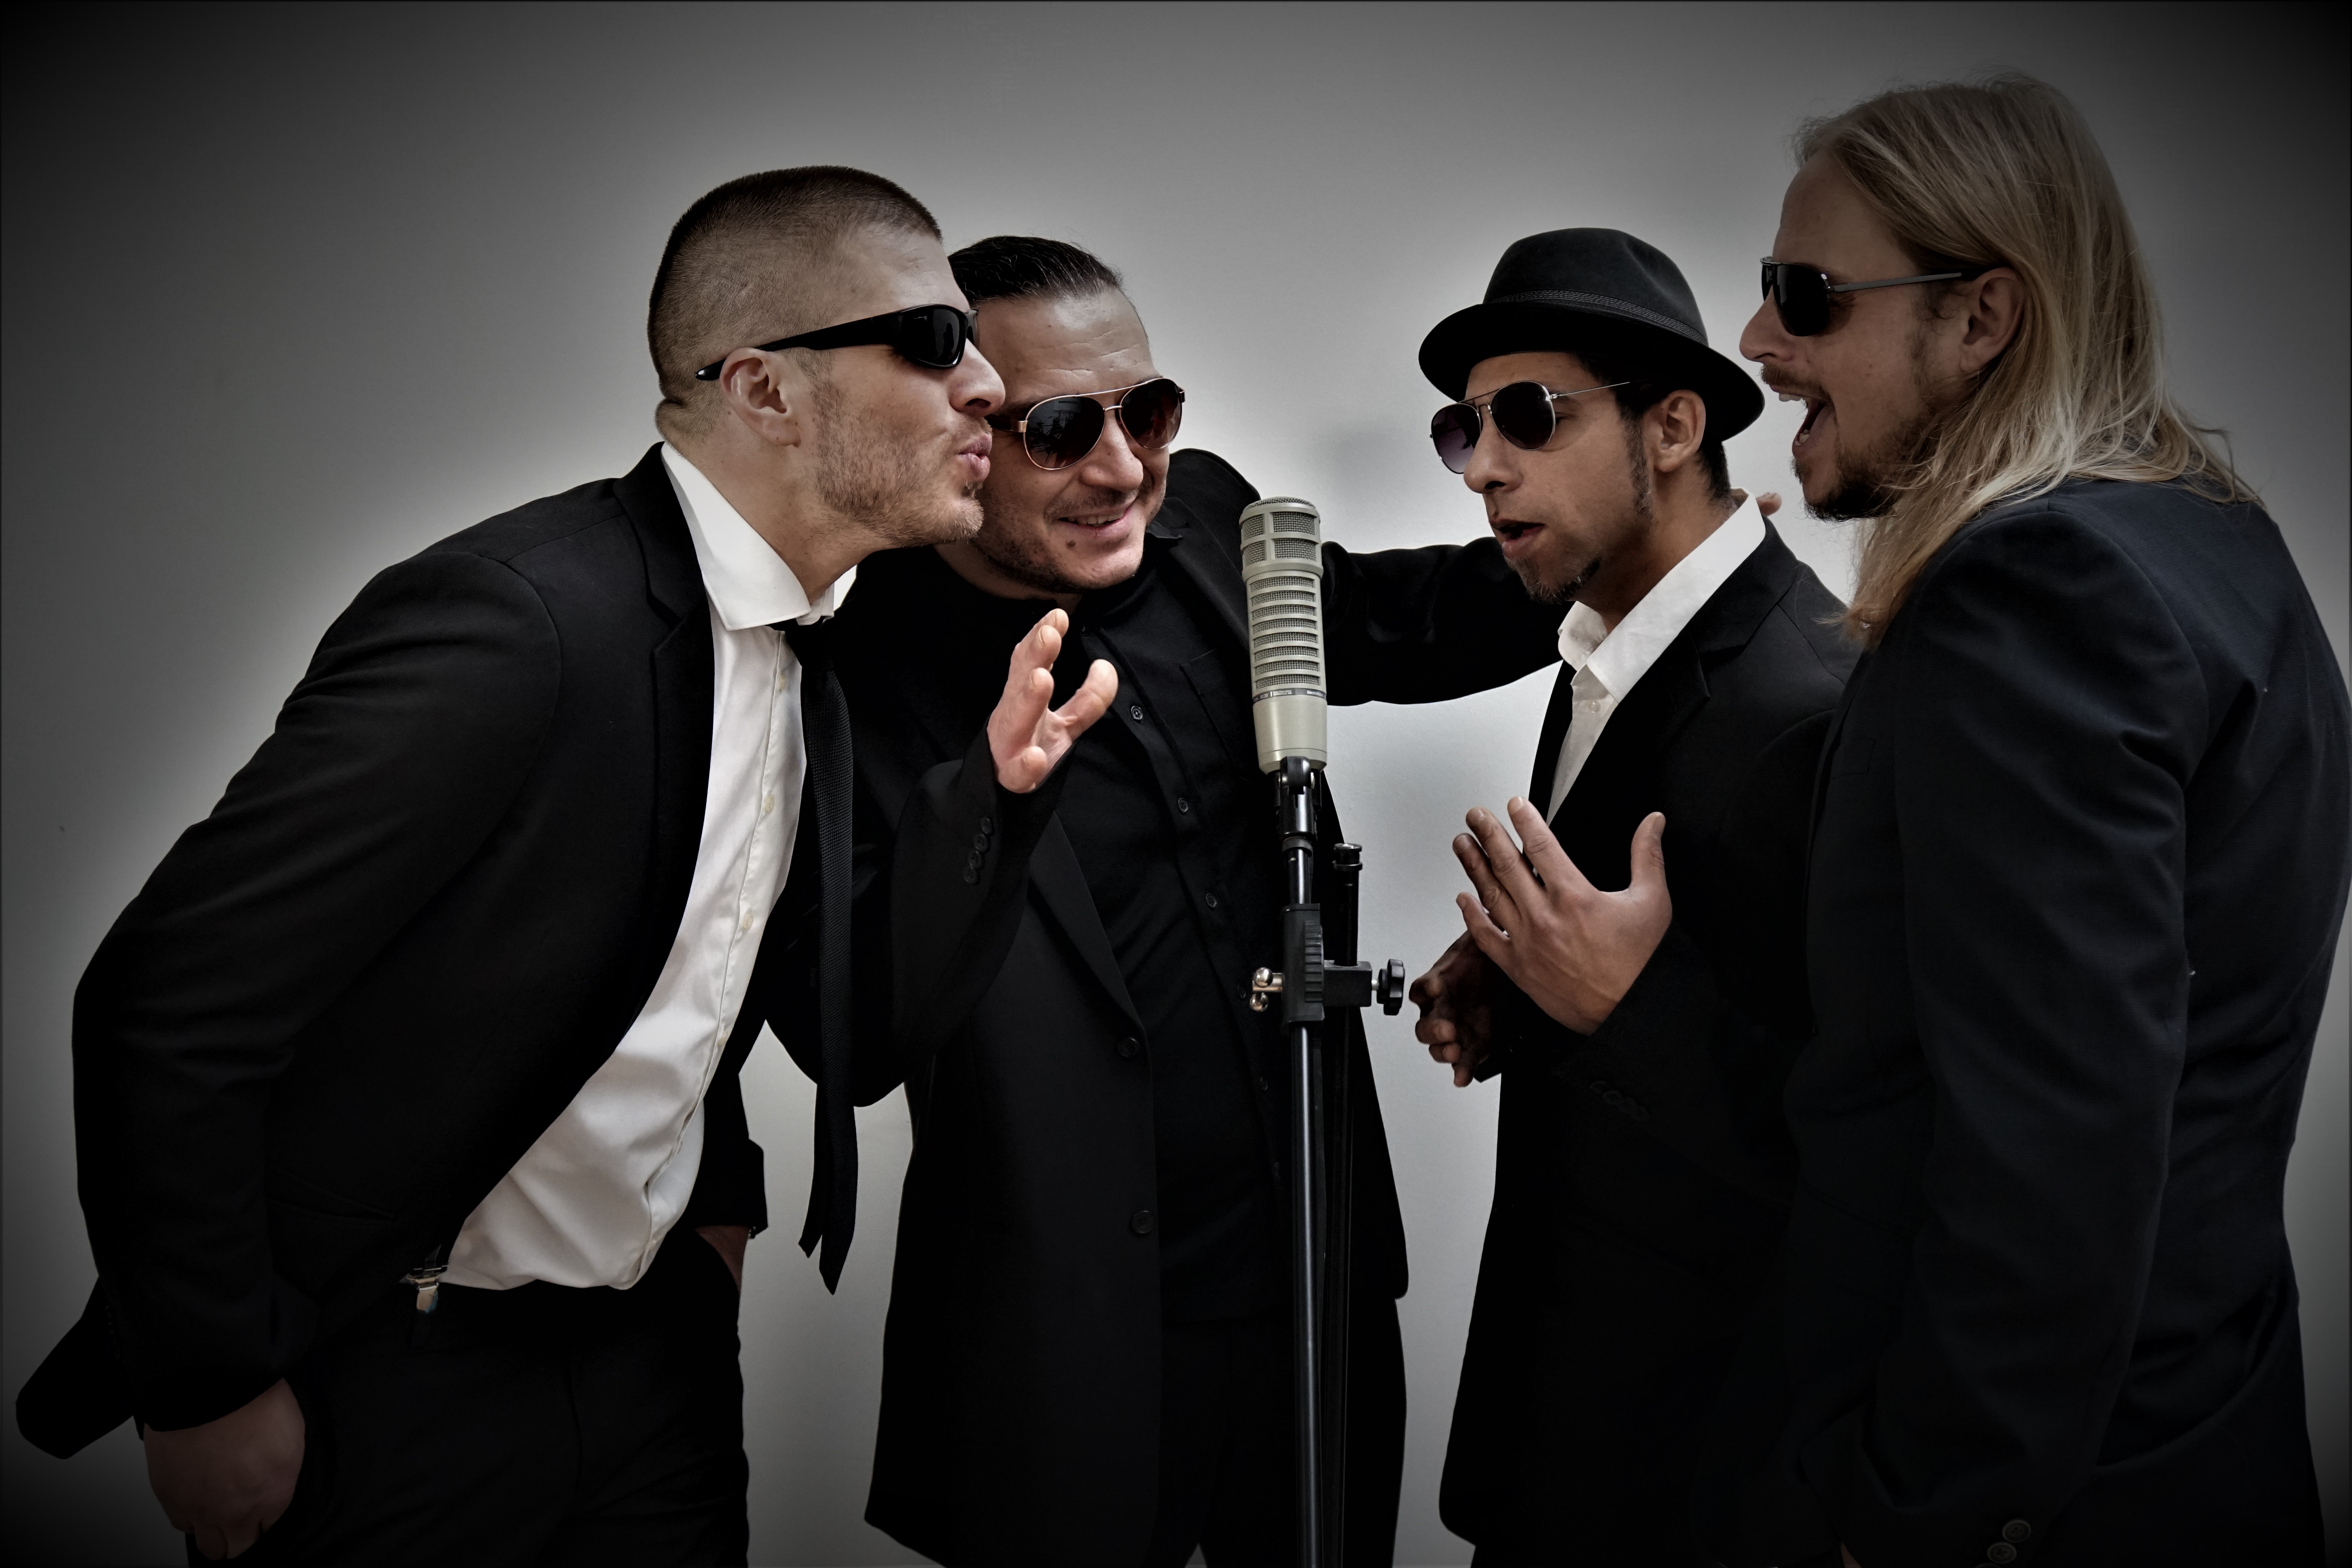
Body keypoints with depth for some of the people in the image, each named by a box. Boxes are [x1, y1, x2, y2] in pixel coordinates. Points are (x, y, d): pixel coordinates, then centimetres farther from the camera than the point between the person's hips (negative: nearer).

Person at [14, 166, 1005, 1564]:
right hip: (397, 1383, -6)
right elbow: (170, 1007, -22)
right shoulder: (517, 620, -25)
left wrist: (717, 1200, 0)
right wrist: (213, 1389, -15)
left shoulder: (810, 650, 0)